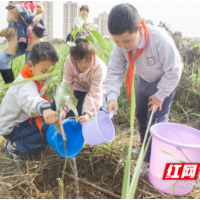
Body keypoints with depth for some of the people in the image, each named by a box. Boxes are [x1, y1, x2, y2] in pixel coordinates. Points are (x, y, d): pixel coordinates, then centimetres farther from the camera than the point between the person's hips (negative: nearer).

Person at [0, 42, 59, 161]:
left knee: (56, 103, -2)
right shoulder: (26, 85, -32)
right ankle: (15, 146, -10)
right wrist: (44, 109, -75)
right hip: (12, 128, -10)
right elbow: (30, 99, -56)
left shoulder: (35, 78, -1)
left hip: (24, 119, 10)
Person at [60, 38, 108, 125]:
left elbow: (95, 94, -40)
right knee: (69, 116, -4)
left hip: (98, 87, -2)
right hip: (79, 87, 2)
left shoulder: (99, 67, -37)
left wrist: (88, 114, -55)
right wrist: (63, 109, -47)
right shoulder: (69, 65, -30)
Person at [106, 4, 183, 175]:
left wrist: (160, 95, -20)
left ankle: (151, 160, 8)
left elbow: (174, 71, -27)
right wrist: (112, 96, -31)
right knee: (141, 114, 17)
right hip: (144, 80, 6)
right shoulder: (120, 45, -25)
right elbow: (114, 71, -17)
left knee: (156, 119, -9)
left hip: (164, 81, -6)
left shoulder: (160, 40, -39)